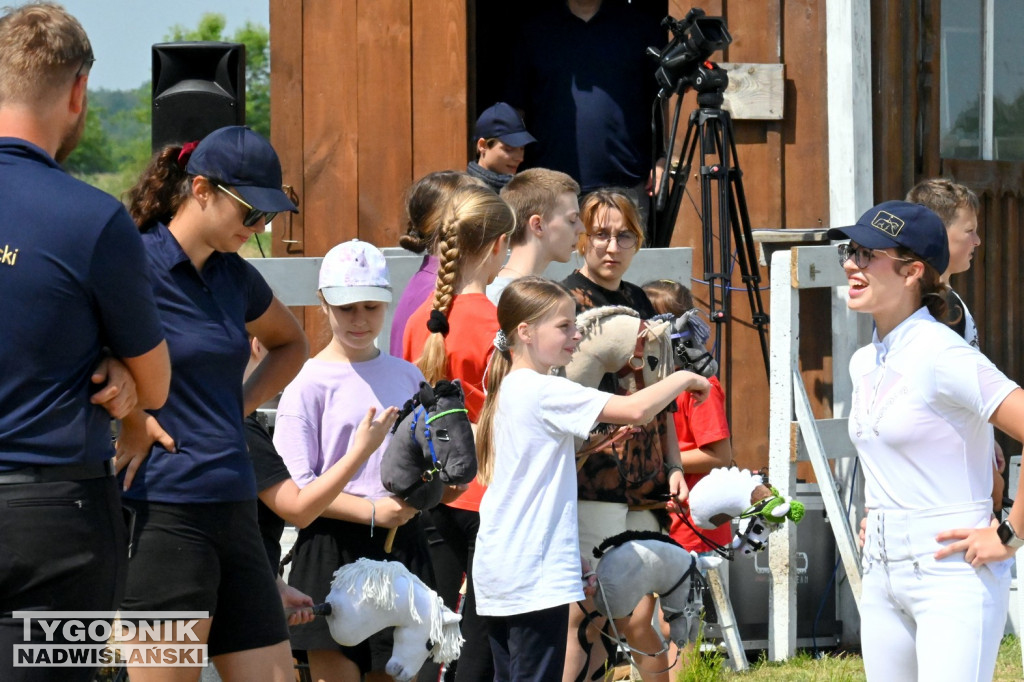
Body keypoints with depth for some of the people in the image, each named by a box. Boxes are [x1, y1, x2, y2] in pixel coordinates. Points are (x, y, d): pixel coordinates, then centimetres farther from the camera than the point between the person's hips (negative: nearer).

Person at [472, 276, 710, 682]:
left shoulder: (508, 390, 15)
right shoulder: (543, 392, -14)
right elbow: (635, 410, -23)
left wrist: (572, 556, 22)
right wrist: (684, 380, -7)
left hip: (498, 570, 10)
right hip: (536, 574, -10)